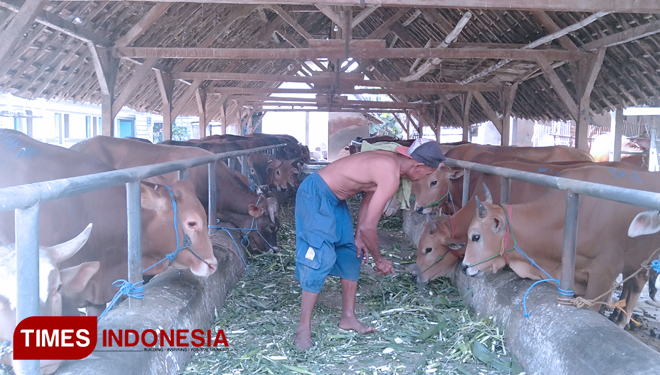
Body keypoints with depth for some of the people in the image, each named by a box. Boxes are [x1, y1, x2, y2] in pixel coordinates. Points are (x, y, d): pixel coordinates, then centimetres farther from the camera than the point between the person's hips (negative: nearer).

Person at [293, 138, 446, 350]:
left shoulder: (390, 161, 3)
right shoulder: (391, 176, -26)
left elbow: (368, 195, 13)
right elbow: (368, 226, -25)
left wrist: (358, 236, 8)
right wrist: (379, 260, -9)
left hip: (333, 197, 11)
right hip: (315, 195, -11)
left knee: (350, 254, 12)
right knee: (321, 258, -14)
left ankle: (348, 318, 20)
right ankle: (303, 330, -7)